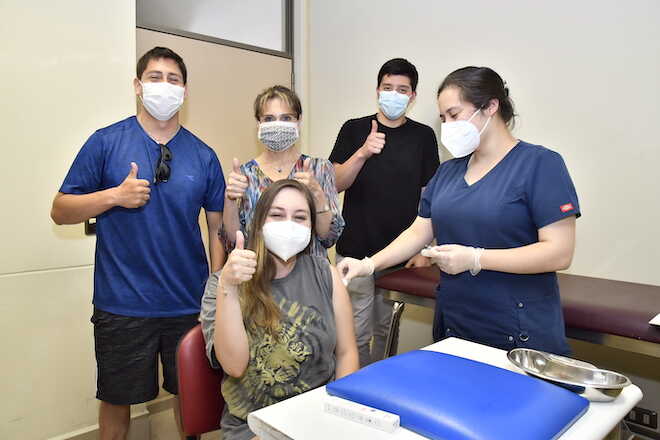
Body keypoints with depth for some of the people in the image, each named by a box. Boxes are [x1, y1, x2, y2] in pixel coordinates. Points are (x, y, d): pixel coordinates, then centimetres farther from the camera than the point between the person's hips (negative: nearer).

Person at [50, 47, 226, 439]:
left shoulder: (203, 155, 3)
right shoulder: (106, 142, -2)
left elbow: (219, 227, 3)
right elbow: (60, 211, 0)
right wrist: (116, 195, -16)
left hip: (191, 303, 2)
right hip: (122, 306, -1)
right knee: (117, 400, 16)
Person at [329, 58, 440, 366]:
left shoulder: (423, 136, 5)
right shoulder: (354, 130, 2)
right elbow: (335, 184, -6)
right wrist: (363, 153, -24)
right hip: (355, 252, -1)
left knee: (387, 332, 15)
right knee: (357, 334, 4)